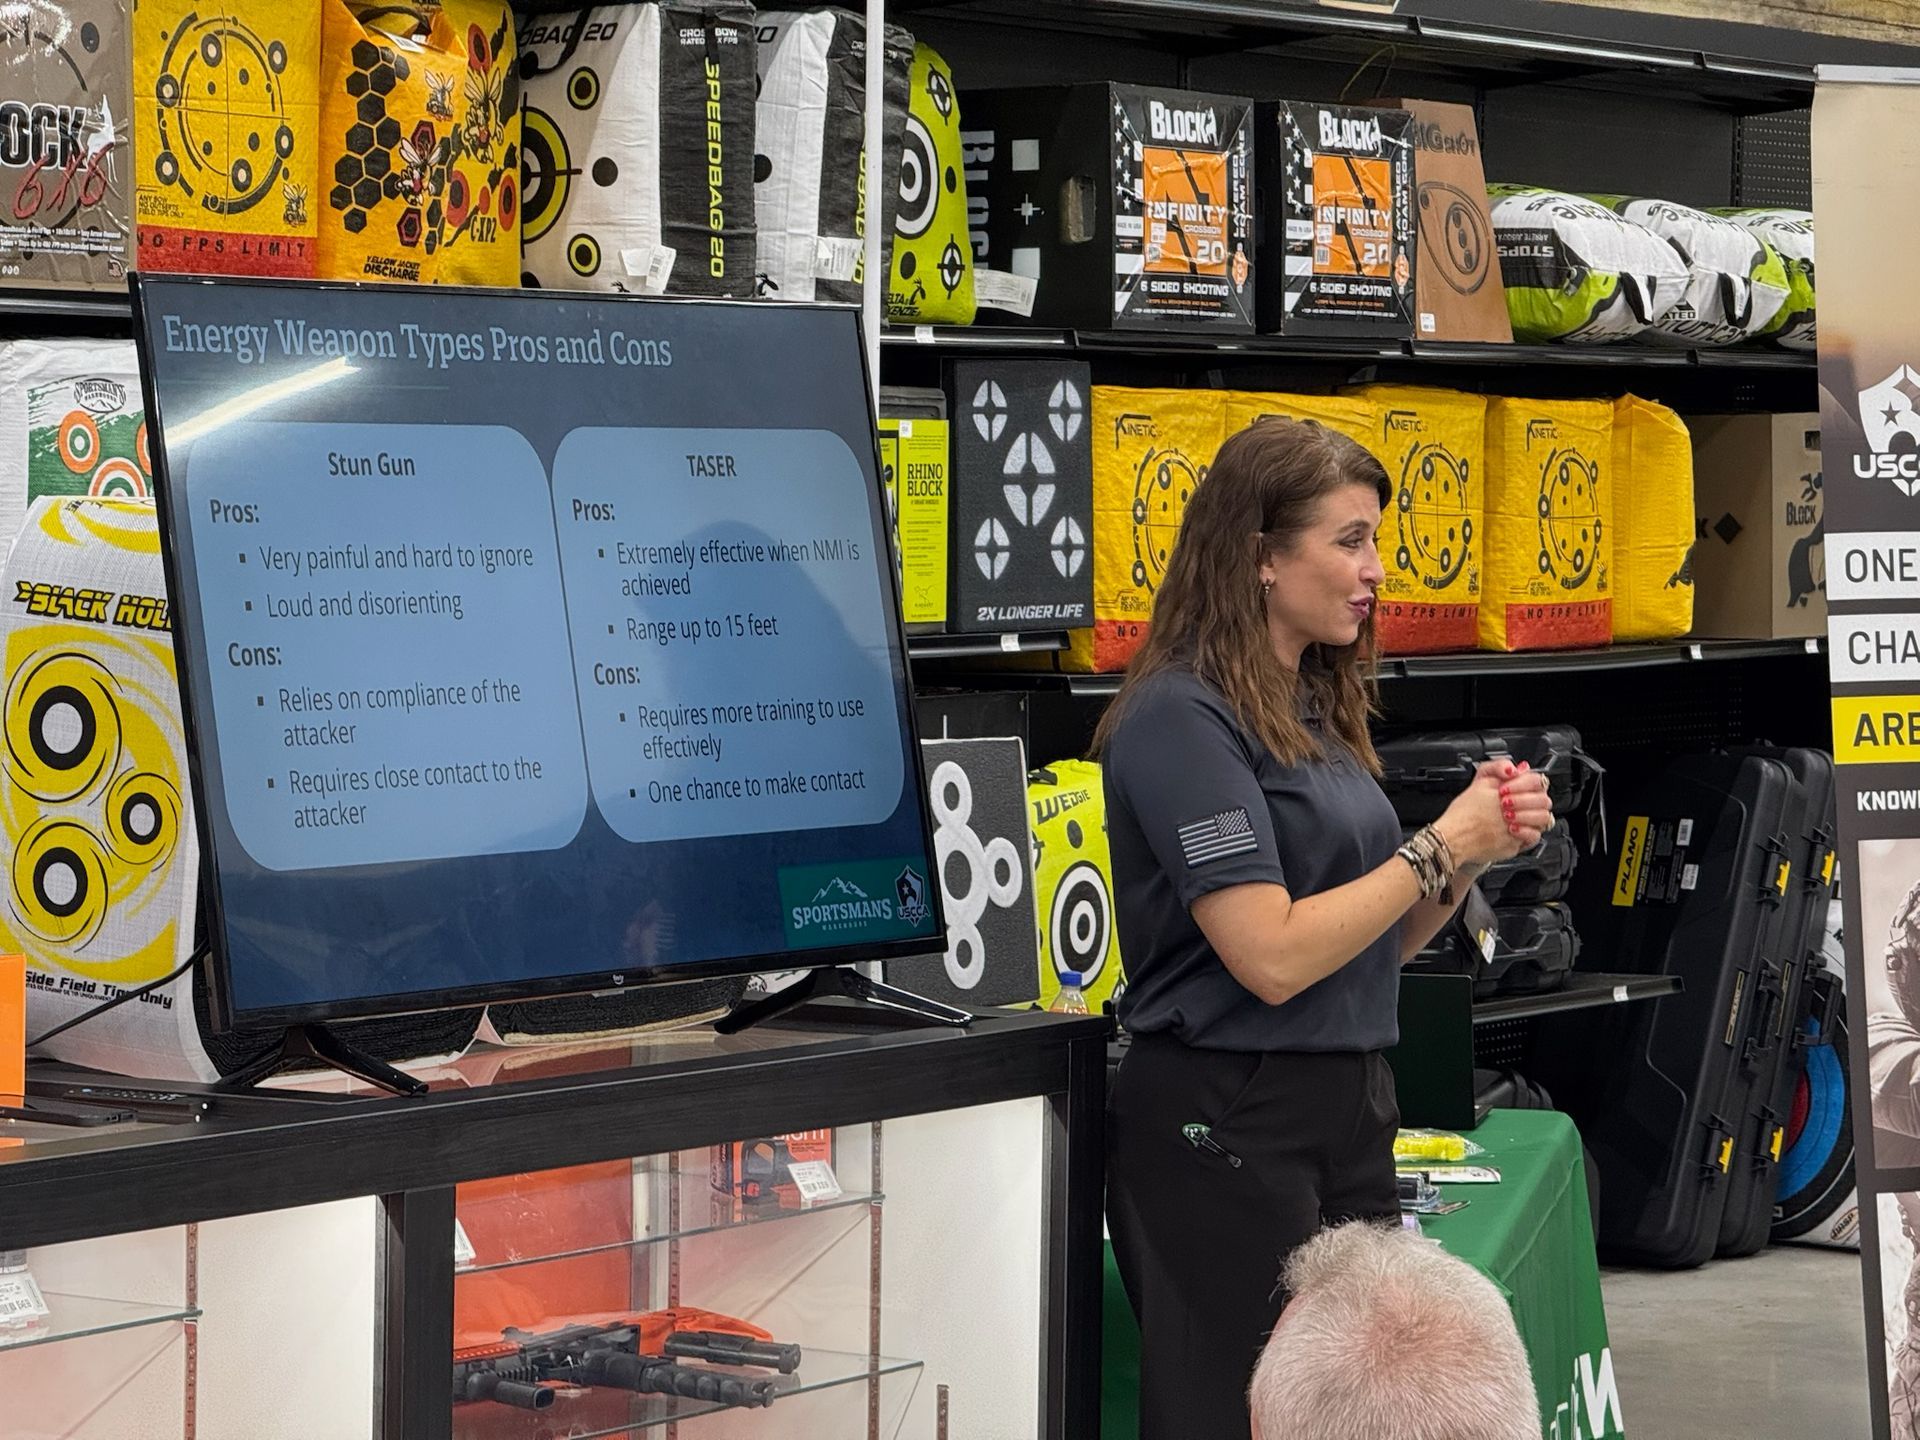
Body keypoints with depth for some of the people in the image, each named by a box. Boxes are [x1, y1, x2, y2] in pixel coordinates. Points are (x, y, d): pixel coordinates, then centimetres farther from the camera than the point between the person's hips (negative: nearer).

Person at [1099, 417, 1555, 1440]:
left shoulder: (1318, 710, 12)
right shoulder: (1180, 717, -13)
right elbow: (1272, 956, -20)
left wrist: (1474, 853, 0)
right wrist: (1441, 845, -11)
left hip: (1348, 1110, 8)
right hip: (1224, 1123, -8)